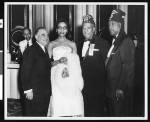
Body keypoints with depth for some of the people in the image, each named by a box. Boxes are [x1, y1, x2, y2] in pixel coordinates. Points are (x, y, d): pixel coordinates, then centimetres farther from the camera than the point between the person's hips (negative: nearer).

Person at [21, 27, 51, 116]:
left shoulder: (45, 51, 15)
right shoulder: (31, 50, -12)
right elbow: (25, 71, -16)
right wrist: (28, 90, -18)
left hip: (46, 92, 8)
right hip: (35, 92, -8)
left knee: (44, 114, 12)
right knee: (34, 115, 0)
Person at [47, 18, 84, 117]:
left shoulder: (72, 44, 13)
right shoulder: (52, 44, 12)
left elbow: (76, 63, 10)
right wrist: (59, 61, -13)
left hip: (70, 77, 0)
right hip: (57, 78, 0)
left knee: (74, 103, -13)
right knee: (57, 104, -10)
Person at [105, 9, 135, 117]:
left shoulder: (126, 42, -11)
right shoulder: (114, 41, 16)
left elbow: (128, 67, -17)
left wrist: (121, 88, -20)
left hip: (121, 90, -8)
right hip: (111, 88, 8)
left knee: (121, 114, -1)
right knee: (112, 113, 13)